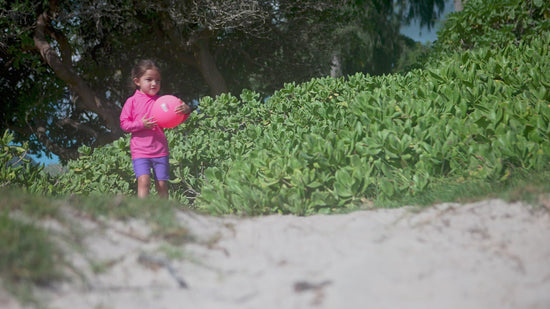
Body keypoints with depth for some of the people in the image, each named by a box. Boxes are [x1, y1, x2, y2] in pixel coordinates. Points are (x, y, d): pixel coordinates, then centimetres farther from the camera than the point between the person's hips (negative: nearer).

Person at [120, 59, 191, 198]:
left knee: (162, 185, 5)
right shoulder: (132, 102, 3)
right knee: (144, 181, -18)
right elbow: (124, 123, 0)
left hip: (160, 150, 2)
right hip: (140, 151, -2)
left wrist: (185, 110, -16)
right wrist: (141, 124, -15)